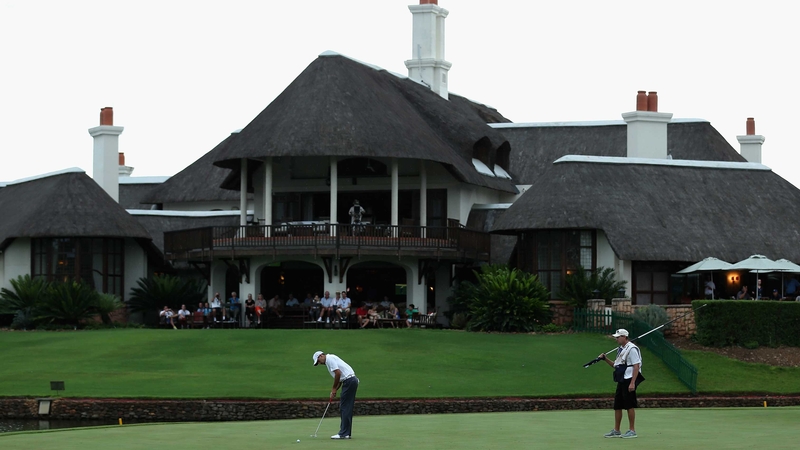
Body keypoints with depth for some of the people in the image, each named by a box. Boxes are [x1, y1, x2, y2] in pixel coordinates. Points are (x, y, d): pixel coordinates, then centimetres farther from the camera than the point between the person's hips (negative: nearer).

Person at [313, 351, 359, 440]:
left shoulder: (329, 359, -7)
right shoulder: (331, 359, 24)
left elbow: (338, 373, -18)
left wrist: (334, 389, -7)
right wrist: (334, 391, 13)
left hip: (349, 381, -10)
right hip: (352, 380, 10)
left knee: (344, 408, -8)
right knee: (347, 408, 12)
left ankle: (344, 433, -8)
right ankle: (346, 432, 13)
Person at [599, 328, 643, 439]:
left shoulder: (632, 349, -12)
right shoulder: (620, 350, 17)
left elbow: (636, 366, -17)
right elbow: (616, 365, 24)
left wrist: (632, 383, -23)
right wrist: (605, 359, 10)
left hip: (629, 381, -10)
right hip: (621, 381, 10)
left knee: (629, 405, -5)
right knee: (617, 406, 10)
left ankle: (632, 430, 2)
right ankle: (616, 431, 16)